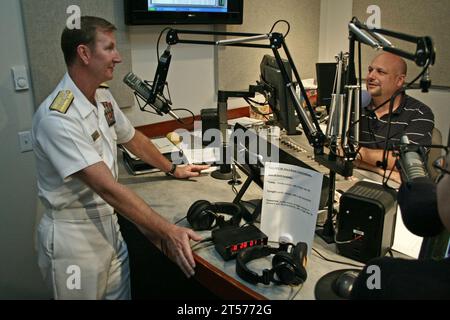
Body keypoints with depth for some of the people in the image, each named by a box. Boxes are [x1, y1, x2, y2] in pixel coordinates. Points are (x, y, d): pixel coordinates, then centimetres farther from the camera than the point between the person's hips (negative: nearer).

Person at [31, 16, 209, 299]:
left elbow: (133, 138, 18)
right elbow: (107, 188, -29)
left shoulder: (103, 97, 1)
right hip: (75, 236, -7)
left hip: (109, 224, 7)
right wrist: (168, 231, -29)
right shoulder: (56, 118, -25)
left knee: (121, 294, 16)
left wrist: (173, 169, 24)